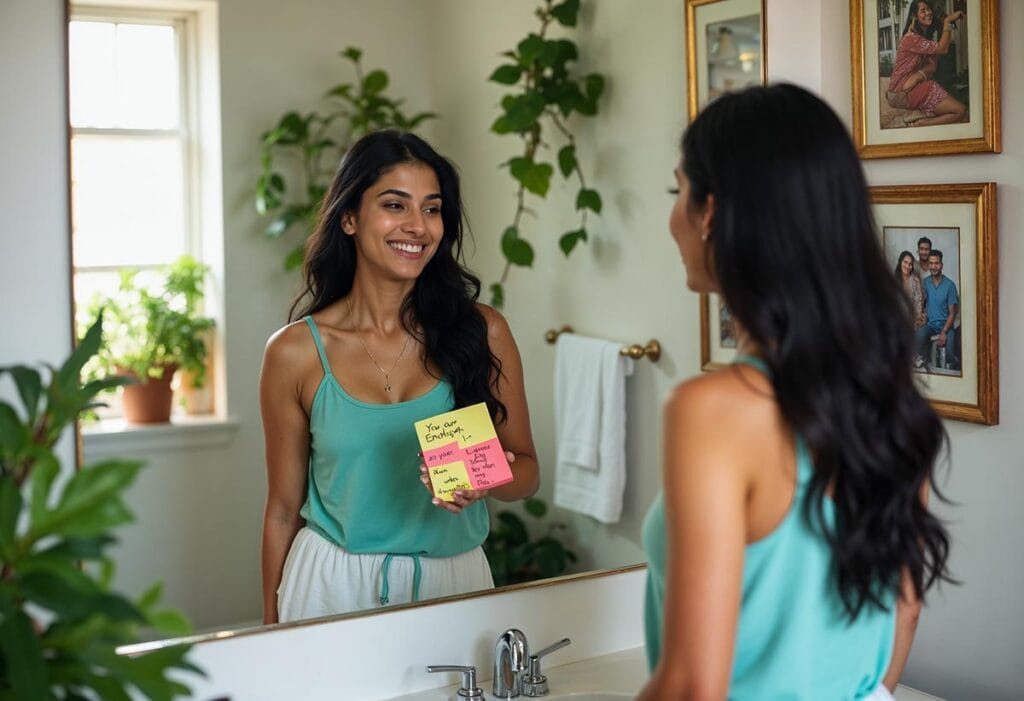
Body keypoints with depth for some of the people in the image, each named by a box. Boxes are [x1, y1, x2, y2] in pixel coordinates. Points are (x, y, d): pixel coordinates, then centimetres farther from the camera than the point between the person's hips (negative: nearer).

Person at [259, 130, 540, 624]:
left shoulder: (484, 333, -5)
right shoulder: (296, 352, -6)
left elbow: (526, 470, 3)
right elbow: (284, 508, 1)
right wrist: (271, 630, 4)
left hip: (454, 581, 1)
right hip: (334, 584, -1)